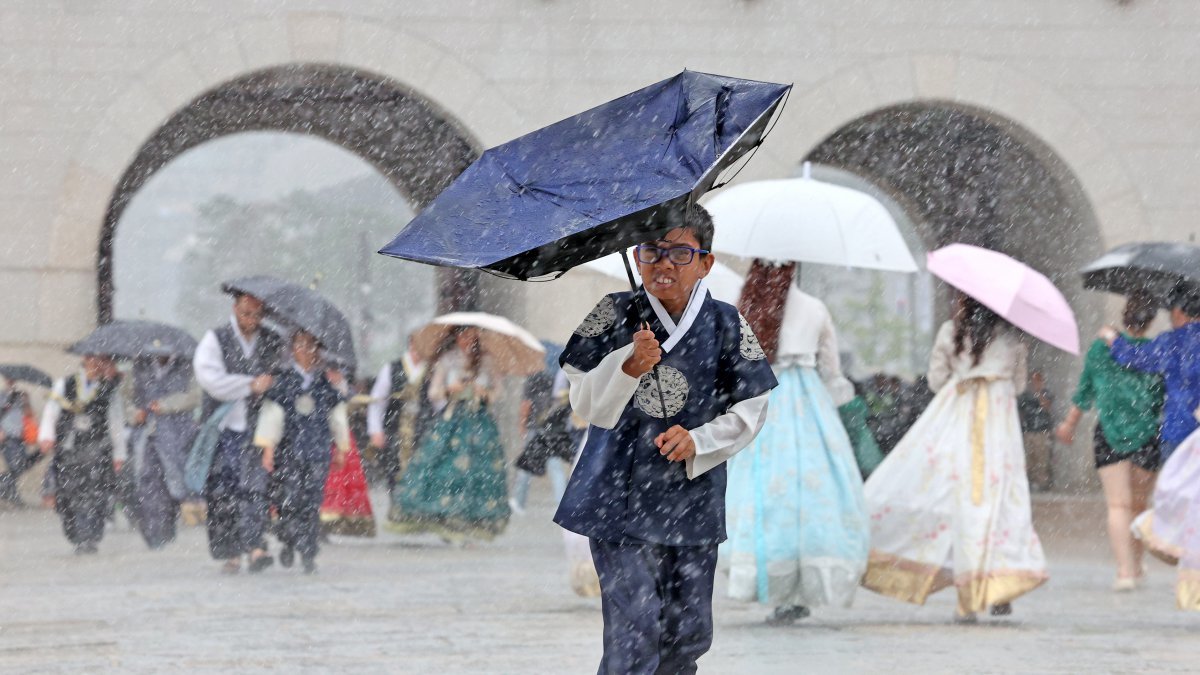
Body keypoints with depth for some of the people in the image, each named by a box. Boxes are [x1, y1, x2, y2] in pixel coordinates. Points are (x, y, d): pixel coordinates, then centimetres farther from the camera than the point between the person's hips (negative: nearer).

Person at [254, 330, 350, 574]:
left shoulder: (328, 383, 9)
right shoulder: (283, 382, 3)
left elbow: (338, 416, 18)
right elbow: (272, 415, 2)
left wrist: (342, 448, 22)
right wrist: (268, 448, -5)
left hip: (319, 451, 1)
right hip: (289, 450, -1)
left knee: (312, 503, -4)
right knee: (290, 499, -5)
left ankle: (308, 554, -1)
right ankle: (289, 542, 19)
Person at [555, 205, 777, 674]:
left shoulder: (726, 326, 1)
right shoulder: (615, 316, -3)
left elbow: (749, 411, 3)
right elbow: (587, 405, -8)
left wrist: (698, 441, -13)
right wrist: (630, 366, -25)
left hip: (692, 501, 3)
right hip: (621, 494, -3)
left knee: (689, 634, 8)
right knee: (634, 630, -10)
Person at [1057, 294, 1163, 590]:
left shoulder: (1100, 348, 0)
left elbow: (1084, 392, 9)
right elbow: (1167, 400, -1)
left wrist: (1070, 424, 23)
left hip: (1109, 435, 0)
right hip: (1147, 434, 0)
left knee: (1118, 505, -2)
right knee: (1138, 505, 16)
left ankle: (1125, 570, -15)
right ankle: (1136, 566, 25)